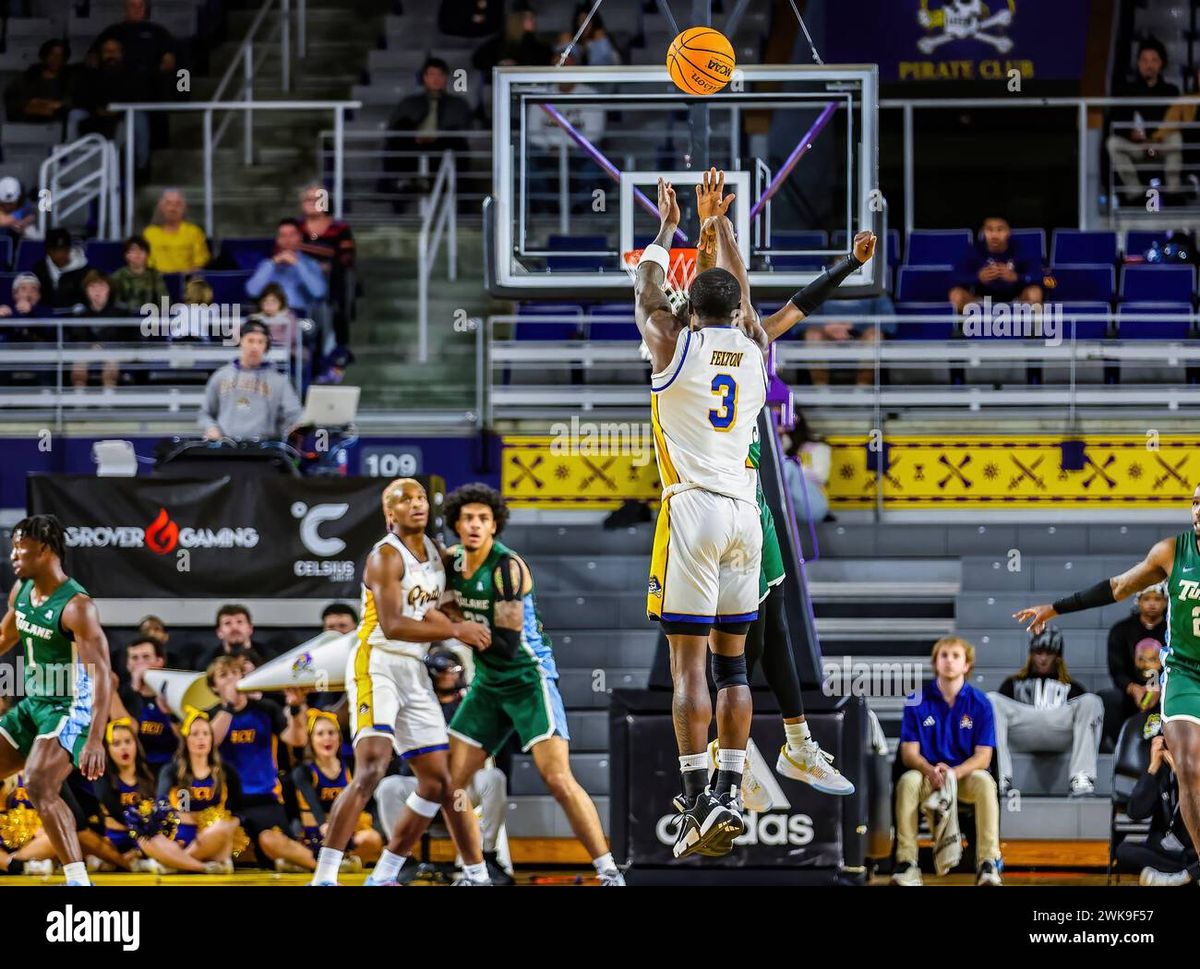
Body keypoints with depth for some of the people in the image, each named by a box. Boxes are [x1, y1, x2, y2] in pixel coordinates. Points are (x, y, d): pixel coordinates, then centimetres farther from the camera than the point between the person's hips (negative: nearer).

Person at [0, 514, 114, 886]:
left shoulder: (76, 605, -22)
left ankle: (78, 880, -26)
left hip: (70, 708, -9)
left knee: (40, 786, -27)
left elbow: (102, 675, -27)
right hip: (33, 704, 9)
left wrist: (95, 741, -36)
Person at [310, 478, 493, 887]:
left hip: (414, 672, 9)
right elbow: (392, 626, -23)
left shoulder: (434, 552, 13)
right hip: (377, 665, -9)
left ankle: (384, 876, 19)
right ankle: (323, 878, -28)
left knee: (439, 780, 10)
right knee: (371, 769, -24)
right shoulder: (386, 556, -12)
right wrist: (455, 631, -26)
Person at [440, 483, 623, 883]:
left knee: (558, 779, -18)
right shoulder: (451, 560, 2)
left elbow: (507, 645, -24)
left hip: (529, 680, -8)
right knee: (451, 780, 4)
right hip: (488, 684, 8)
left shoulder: (507, 568, -20)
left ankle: (609, 873, -14)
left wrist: (462, 628, -16)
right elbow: (450, 617, 23)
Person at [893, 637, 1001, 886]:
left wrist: (953, 772, -24)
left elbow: (983, 757, -4)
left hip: (966, 772, 0)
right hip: (927, 774, 1)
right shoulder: (918, 702, 2)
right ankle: (906, 864, -33)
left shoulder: (979, 703, 0)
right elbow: (909, 753, -2)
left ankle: (988, 864, -34)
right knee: (907, 782, -33)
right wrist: (930, 771, -24)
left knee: (984, 783, -35)